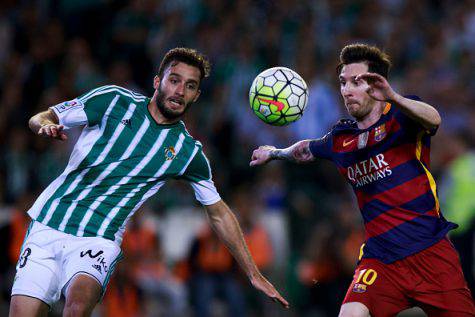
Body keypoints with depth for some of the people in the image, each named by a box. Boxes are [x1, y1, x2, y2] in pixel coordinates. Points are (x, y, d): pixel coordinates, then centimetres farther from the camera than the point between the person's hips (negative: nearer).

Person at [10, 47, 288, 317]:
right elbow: (39, 118, 6)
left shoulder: (188, 151, 5)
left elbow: (218, 212, 14)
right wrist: (47, 126, -19)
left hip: (98, 240, -1)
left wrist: (254, 274, 13)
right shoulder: (113, 100, 2)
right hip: (47, 224, 1)